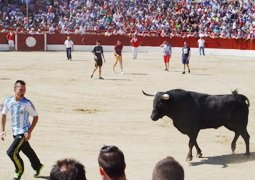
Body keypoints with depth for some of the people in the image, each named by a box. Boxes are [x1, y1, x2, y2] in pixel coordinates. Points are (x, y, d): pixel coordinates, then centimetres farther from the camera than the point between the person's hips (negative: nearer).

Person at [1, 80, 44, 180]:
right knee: (27, 151, 20)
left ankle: (19, 170, 12)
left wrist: (29, 132, -16)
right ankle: (37, 166, 43)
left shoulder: (27, 103, -18)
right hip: (15, 132, 5)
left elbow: (35, 117, -9)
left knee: (11, 152, -12)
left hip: (24, 132, -5)